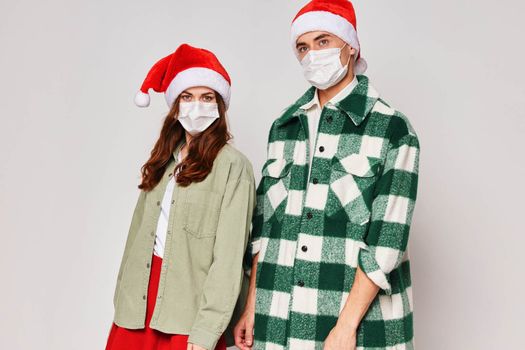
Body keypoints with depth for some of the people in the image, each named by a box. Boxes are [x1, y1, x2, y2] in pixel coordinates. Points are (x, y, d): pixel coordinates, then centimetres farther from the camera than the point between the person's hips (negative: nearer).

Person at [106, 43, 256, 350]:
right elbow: (140, 234, 10)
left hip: (190, 312, -5)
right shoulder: (162, 162, 10)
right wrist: (123, 302, 8)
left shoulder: (233, 165, -10)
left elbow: (229, 257, -14)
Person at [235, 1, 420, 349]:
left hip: (360, 319, -4)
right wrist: (252, 306, 8)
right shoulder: (283, 127, 9)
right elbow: (264, 222, 11)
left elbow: (388, 237, -11)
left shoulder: (392, 128, -5)